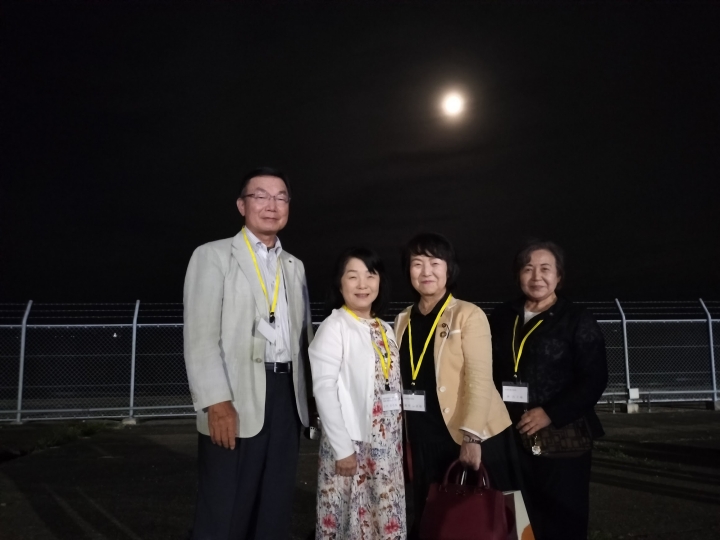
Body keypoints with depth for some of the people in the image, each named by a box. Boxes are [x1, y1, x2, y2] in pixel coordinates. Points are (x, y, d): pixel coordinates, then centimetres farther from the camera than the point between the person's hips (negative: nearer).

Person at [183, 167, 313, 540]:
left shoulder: (295, 267, 16)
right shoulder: (212, 256, -1)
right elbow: (200, 337, -9)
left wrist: (312, 392, 9)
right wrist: (217, 402, -17)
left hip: (287, 395, 5)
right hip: (236, 400, -5)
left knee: (276, 510, 14)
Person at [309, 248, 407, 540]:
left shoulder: (385, 329, 10)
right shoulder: (334, 326, -10)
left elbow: (393, 387, 13)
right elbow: (324, 389, -16)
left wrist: (397, 437, 7)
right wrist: (342, 448, -17)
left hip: (387, 443, 6)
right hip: (351, 442, -6)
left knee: (386, 516, 13)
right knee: (349, 516, 4)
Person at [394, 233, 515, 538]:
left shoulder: (469, 314, -8)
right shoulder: (403, 321, 9)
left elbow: (480, 379, -14)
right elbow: (400, 380, 11)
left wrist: (471, 437, -21)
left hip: (470, 437, -4)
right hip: (423, 439, 5)